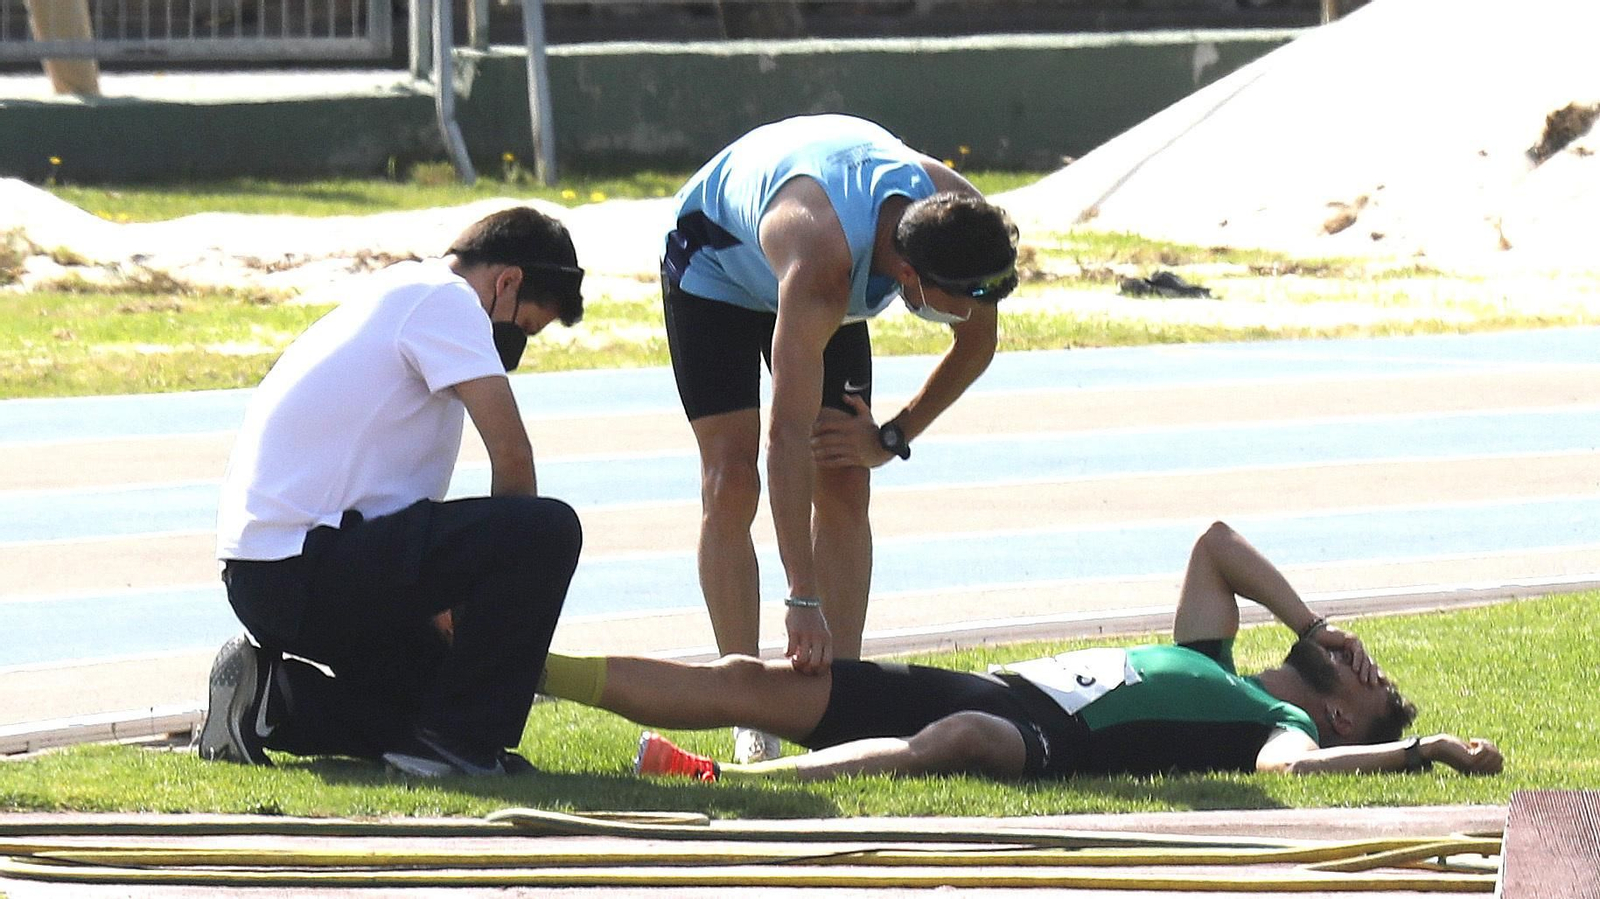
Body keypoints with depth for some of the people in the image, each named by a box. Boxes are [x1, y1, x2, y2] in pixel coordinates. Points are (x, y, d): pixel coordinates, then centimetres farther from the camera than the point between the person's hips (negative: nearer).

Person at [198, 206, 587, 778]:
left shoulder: (396, 295, 25)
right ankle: (460, 741, -12)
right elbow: (512, 456, -13)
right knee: (548, 531, -19)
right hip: (304, 570, -11)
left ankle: (269, 700, 12)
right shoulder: (442, 298, -5)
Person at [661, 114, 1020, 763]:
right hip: (718, 263, -5)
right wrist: (802, 600, -51)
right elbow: (788, 436, -49)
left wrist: (891, 438, -14)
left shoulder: (964, 218, -31)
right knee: (731, 484, -15)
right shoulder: (821, 261, -48)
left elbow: (976, 345, -7)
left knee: (844, 485, -5)